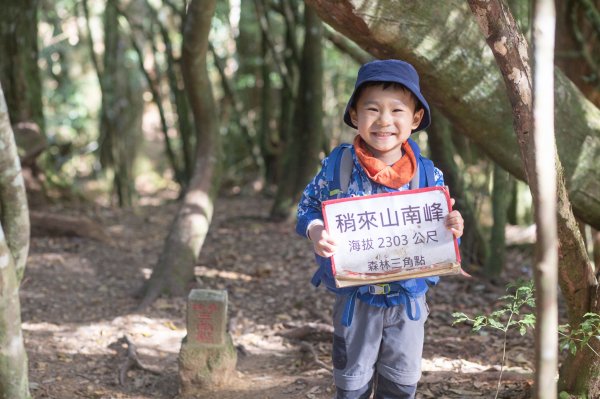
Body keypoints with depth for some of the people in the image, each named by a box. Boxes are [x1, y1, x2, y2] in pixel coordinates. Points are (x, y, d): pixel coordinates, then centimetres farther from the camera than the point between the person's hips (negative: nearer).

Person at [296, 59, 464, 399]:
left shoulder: (429, 176, -8)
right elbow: (309, 206, -1)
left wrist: (452, 229, -22)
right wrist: (315, 230, -22)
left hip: (409, 297, 1)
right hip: (356, 297, -1)